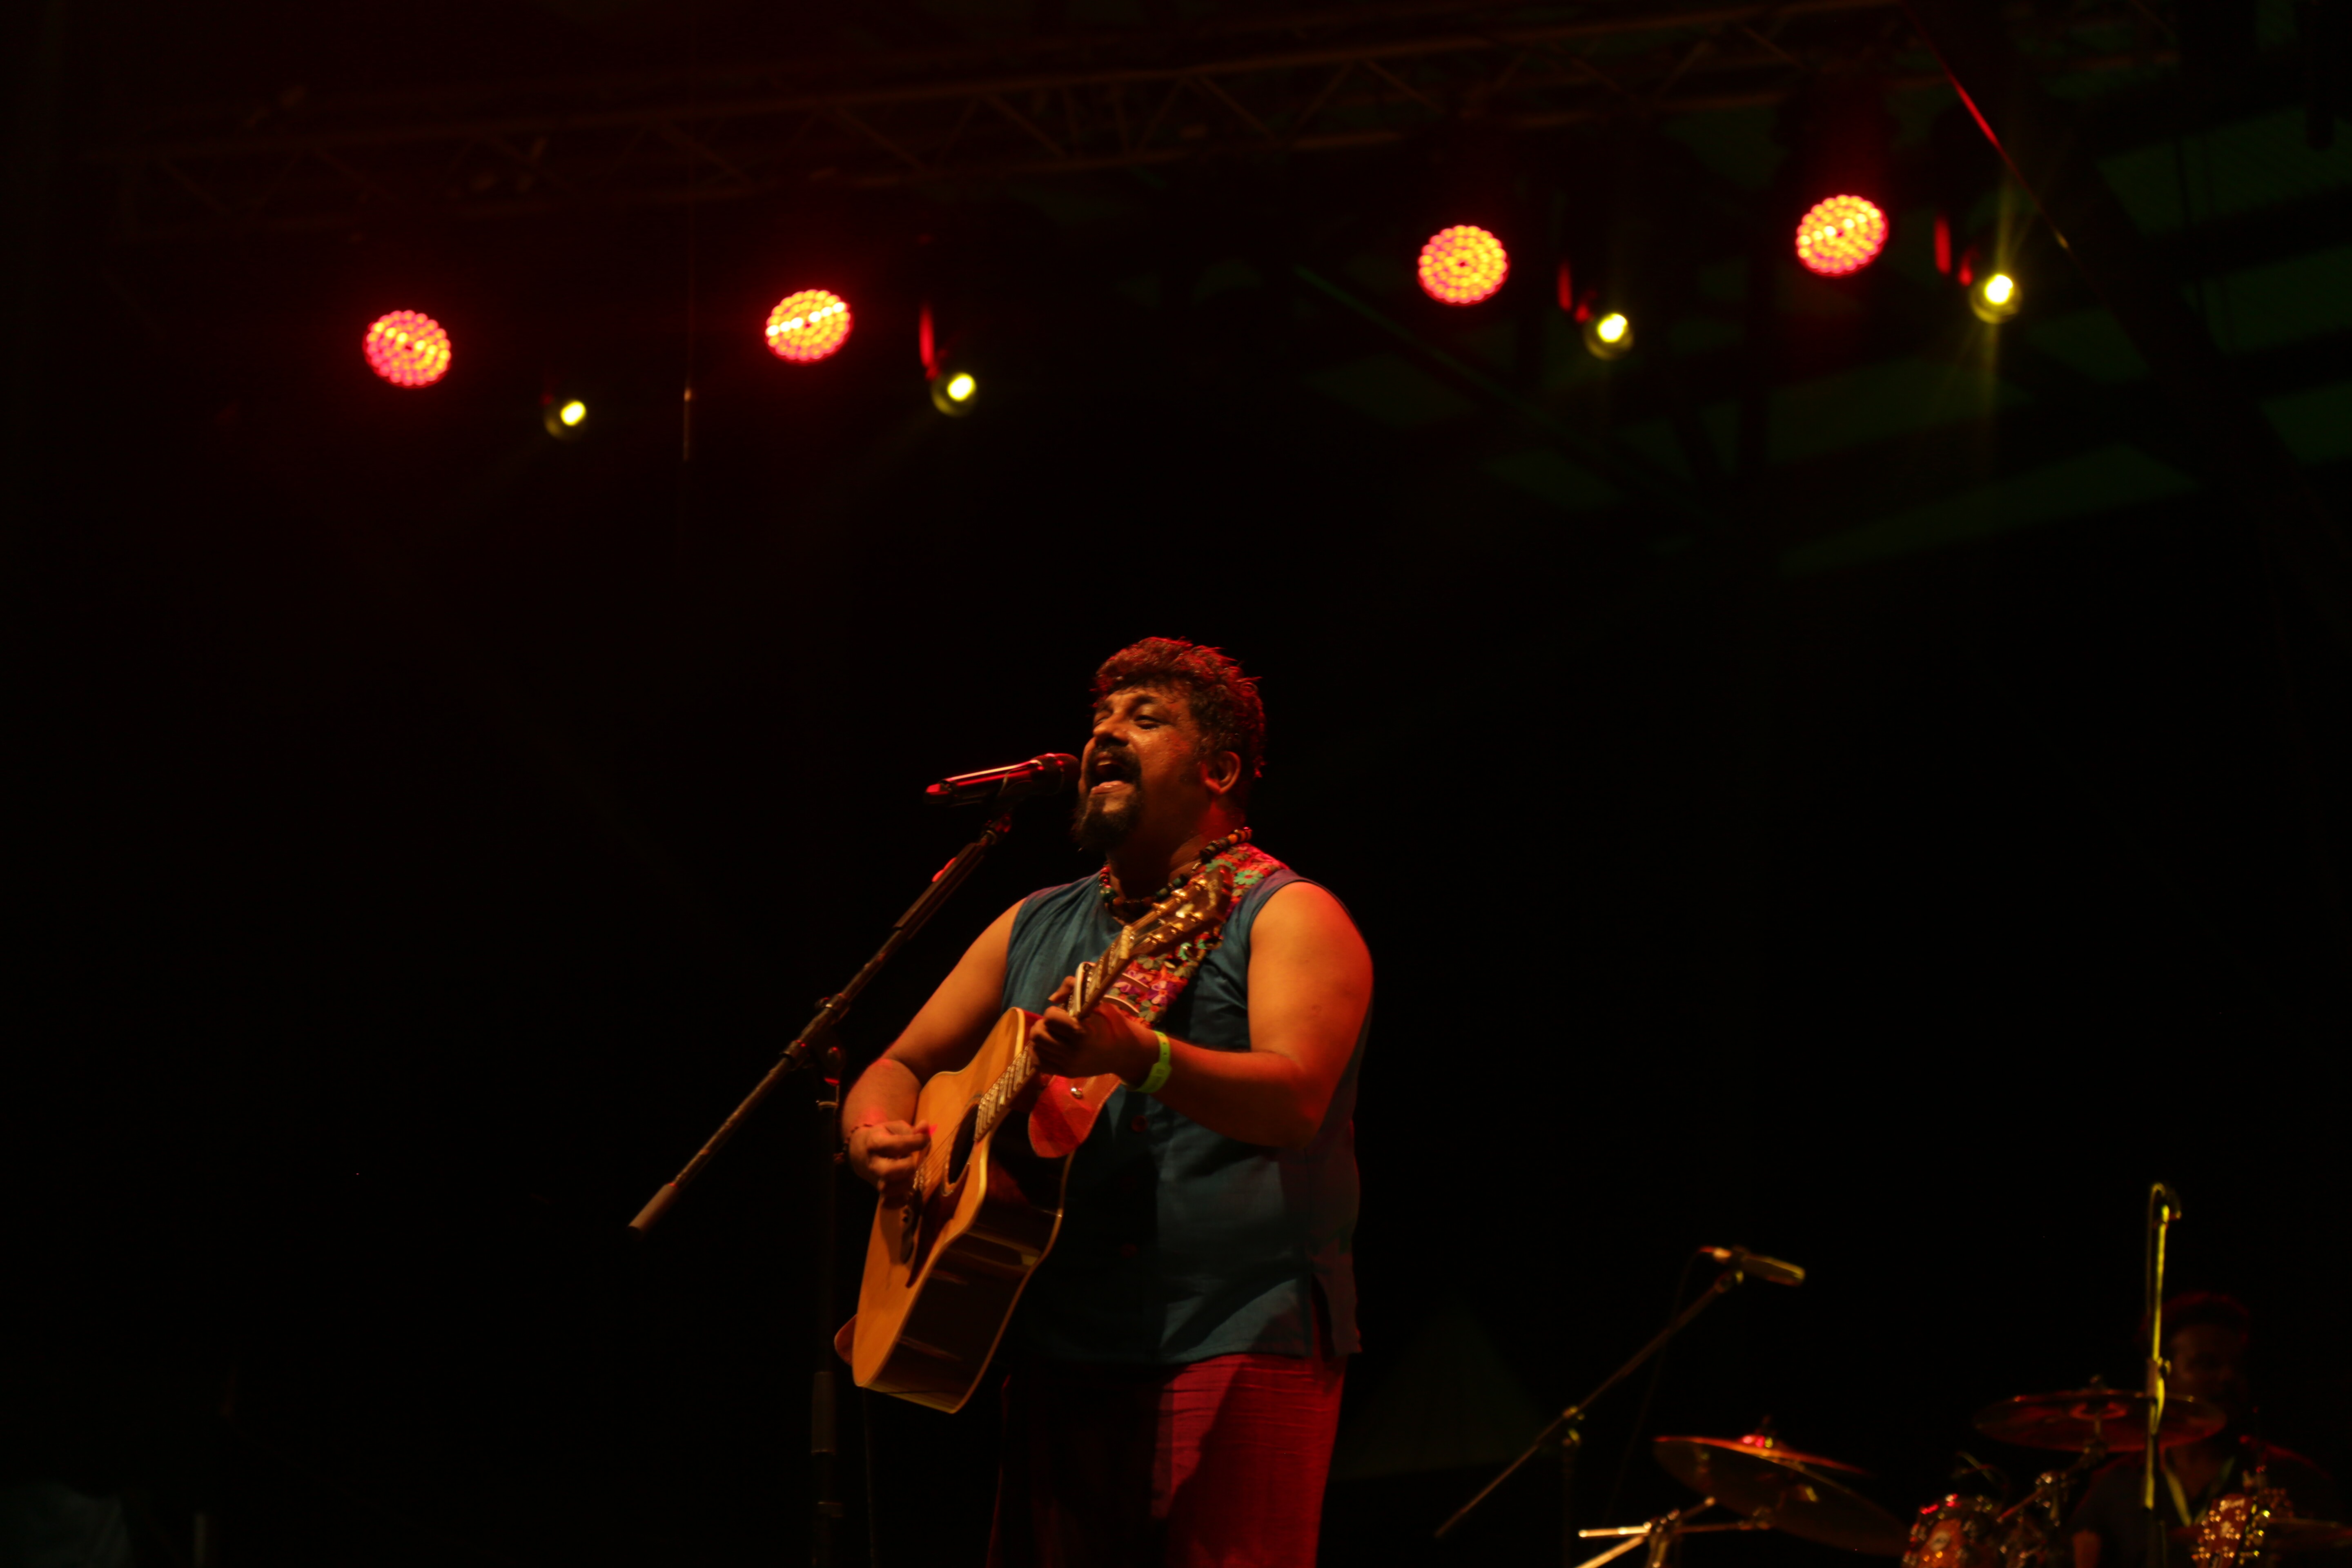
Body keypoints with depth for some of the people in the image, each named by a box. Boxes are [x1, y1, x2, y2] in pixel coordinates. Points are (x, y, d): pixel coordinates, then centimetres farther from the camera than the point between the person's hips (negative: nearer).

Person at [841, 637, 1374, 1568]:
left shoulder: (1287, 916, -2)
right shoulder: (1035, 929, 17)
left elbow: (1295, 1099, -19)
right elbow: (900, 1067, 21)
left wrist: (1141, 1058, -37)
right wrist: (875, 1140, -3)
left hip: (1238, 1351, -6)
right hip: (1060, 1353, 6)